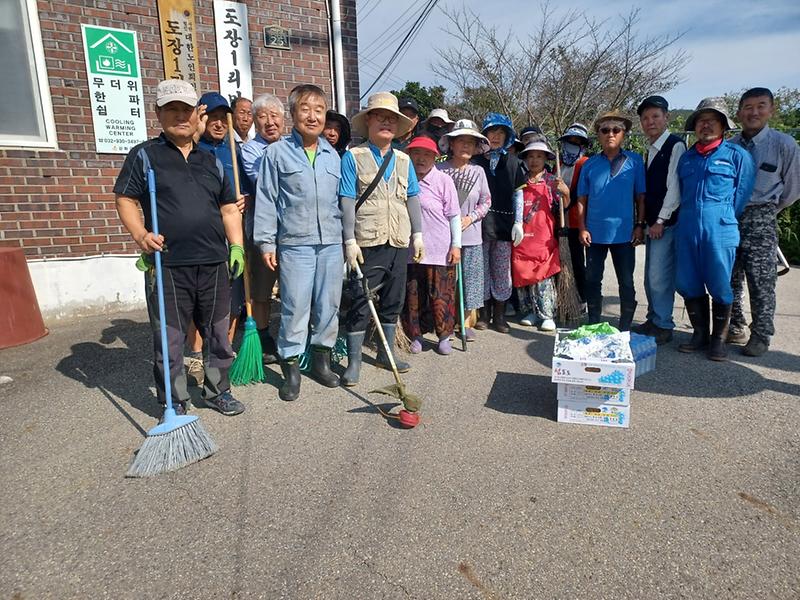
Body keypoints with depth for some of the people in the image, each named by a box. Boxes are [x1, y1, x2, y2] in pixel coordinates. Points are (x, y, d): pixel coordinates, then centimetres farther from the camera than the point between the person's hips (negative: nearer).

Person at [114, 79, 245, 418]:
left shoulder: (211, 162, 16)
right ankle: (175, 404, 19)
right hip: (167, 266, -4)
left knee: (219, 335, 13)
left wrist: (237, 247, 5)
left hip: (214, 264, 4)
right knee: (169, 340, 4)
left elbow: (229, 208, 17)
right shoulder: (144, 155, 4)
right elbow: (125, 200, 1)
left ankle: (217, 391, 30)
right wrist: (141, 236, -17)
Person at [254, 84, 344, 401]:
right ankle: (291, 367, 12)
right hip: (295, 244, -4)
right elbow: (266, 199, -1)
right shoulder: (277, 152, 1)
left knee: (329, 306, 9)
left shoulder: (333, 155, 13)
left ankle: (321, 359, 25)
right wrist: (266, 241, -5)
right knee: (295, 308, -2)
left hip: (331, 243, 4)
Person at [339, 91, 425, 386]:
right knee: (361, 302, -1)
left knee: (393, 300, 13)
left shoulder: (404, 160, 12)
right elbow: (347, 201, -8)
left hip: (399, 242, 5)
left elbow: (412, 199, 14)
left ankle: (386, 353, 28)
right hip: (367, 243, -5)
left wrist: (418, 234, 8)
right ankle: (354, 361, 10)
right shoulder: (353, 157, -2)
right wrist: (350, 241, -13)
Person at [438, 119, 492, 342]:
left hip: (471, 235, 2)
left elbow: (486, 201, 8)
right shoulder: (440, 170, -5)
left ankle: (466, 322, 21)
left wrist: (470, 218, -6)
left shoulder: (478, 171, 2)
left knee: (470, 278, 6)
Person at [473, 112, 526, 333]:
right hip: (480, 223, -1)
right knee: (482, 269, 3)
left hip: (503, 224, 2)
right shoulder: (476, 160, 6)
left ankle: (499, 315, 12)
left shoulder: (512, 162, 13)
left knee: (502, 271, 3)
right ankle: (484, 313, 14)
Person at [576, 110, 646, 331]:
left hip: (624, 233, -1)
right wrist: (582, 228, -3)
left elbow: (641, 196, 0)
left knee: (626, 283, 6)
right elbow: (582, 199, 4)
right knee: (592, 281, 8)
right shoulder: (590, 164, 4)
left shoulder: (635, 161, 0)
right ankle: (593, 326, 22)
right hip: (595, 233, 2)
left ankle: (625, 329, 19)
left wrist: (640, 225, -6)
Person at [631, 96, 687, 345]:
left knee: (659, 276, -8)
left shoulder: (675, 145, -8)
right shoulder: (650, 149, 16)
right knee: (651, 276, 13)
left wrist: (661, 221, -15)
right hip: (653, 221, 8)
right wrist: (647, 221, 12)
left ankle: (663, 327, 2)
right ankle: (653, 320, 23)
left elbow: (674, 187, -14)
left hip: (667, 222, -8)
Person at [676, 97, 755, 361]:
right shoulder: (686, 158, 16)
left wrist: (723, 220, 6)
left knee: (720, 288, 1)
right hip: (687, 232, 4)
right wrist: (689, 219, 15)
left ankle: (718, 339, 14)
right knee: (688, 285, 7)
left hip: (720, 232, -4)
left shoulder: (737, 155, 3)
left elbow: (741, 195, 4)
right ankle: (700, 334, 22)